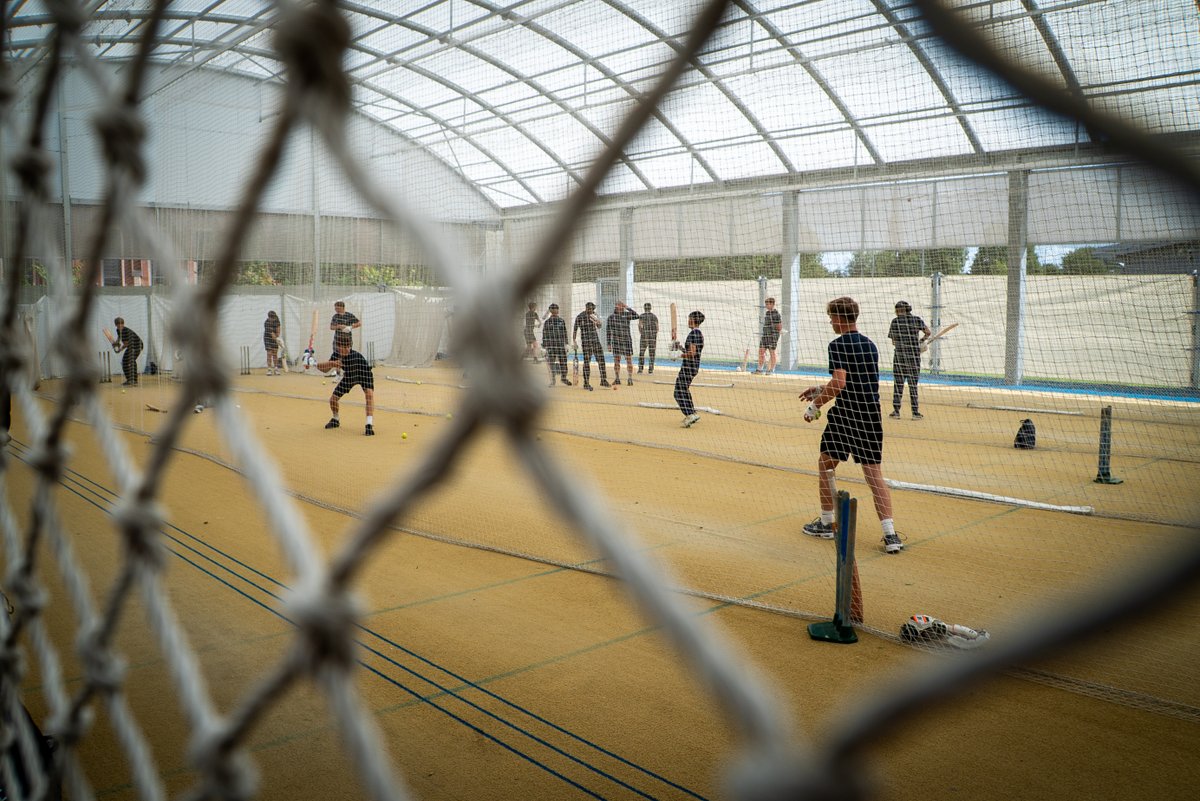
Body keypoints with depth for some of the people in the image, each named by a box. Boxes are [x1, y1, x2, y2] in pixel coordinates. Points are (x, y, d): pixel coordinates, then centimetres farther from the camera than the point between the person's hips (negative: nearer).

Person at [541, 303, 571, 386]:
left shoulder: (562, 321, 8)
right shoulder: (547, 322, 1)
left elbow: (565, 333, 12)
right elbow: (544, 335, 1)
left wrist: (566, 345, 7)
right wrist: (545, 346, -3)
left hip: (561, 345, 2)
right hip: (551, 346, -2)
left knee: (563, 362, 2)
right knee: (551, 364, 0)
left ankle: (564, 379, 20)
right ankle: (552, 381, 11)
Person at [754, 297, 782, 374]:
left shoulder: (776, 313, -9)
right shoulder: (767, 313, 16)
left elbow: (780, 327, -10)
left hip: (773, 335, -8)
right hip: (765, 334, 8)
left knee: (772, 352, -4)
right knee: (761, 351, 4)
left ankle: (772, 370, 2)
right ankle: (759, 368, 11)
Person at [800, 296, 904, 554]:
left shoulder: (839, 345, -9)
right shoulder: (870, 345, 14)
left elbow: (839, 383, -20)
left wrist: (815, 405, -9)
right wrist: (820, 390, 25)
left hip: (846, 414, -6)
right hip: (872, 413, 6)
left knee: (826, 464, 13)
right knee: (874, 474, 4)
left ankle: (827, 523, 22)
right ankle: (890, 534, -5)